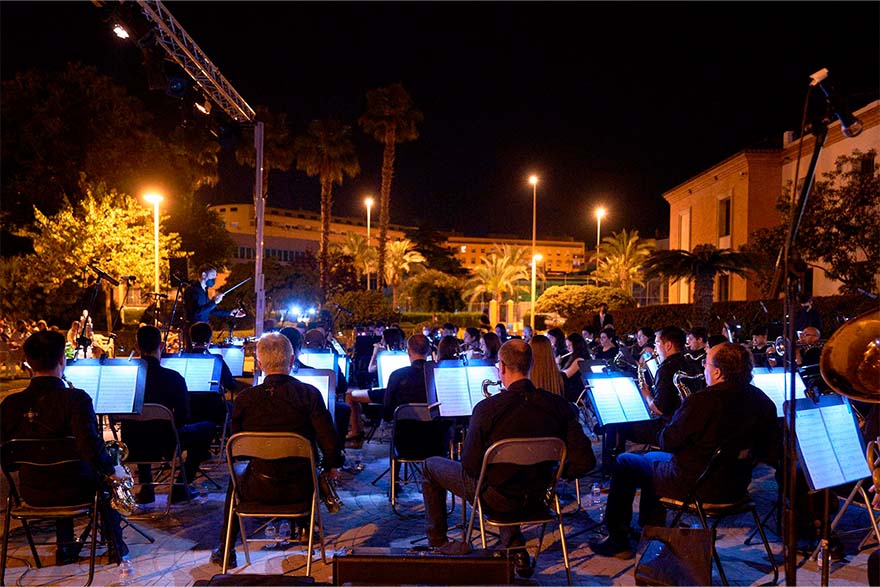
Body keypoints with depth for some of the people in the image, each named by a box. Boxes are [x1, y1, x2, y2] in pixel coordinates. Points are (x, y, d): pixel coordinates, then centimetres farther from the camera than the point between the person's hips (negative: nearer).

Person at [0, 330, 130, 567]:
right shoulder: (76, 399, -23)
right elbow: (90, 447, -32)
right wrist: (113, 470, -15)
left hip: (31, 494, 4)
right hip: (74, 490, -4)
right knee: (108, 480, 29)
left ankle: (65, 547, 40)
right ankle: (116, 548, 29)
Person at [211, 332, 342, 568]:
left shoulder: (244, 399, -10)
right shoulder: (309, 394, -14)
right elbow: (328, 439, -14)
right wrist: (331, 467, 6)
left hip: (259, 489, 0)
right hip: (300, 489, 0)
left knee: (235, 483, 34)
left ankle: (225, 550, 40)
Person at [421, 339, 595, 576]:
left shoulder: (487, 408, -24)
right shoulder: (558, 406, -12)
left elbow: (470, 465, -18)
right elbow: (585, 461, -12)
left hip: (495, 497, -4)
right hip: (535, 496, 5)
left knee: (431, 466, 19)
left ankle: (438, 545, 28)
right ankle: (517, 550, 31)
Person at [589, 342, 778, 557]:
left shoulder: (702, 402, -27)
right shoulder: (761, 400, -6)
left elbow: (667, 443, -16)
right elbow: (770, 455, 6)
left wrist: (677, 418, 3)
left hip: (694, 486, -8)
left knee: (624, 463, 12)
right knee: (651, 457, 29)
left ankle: (617, 540, 20)